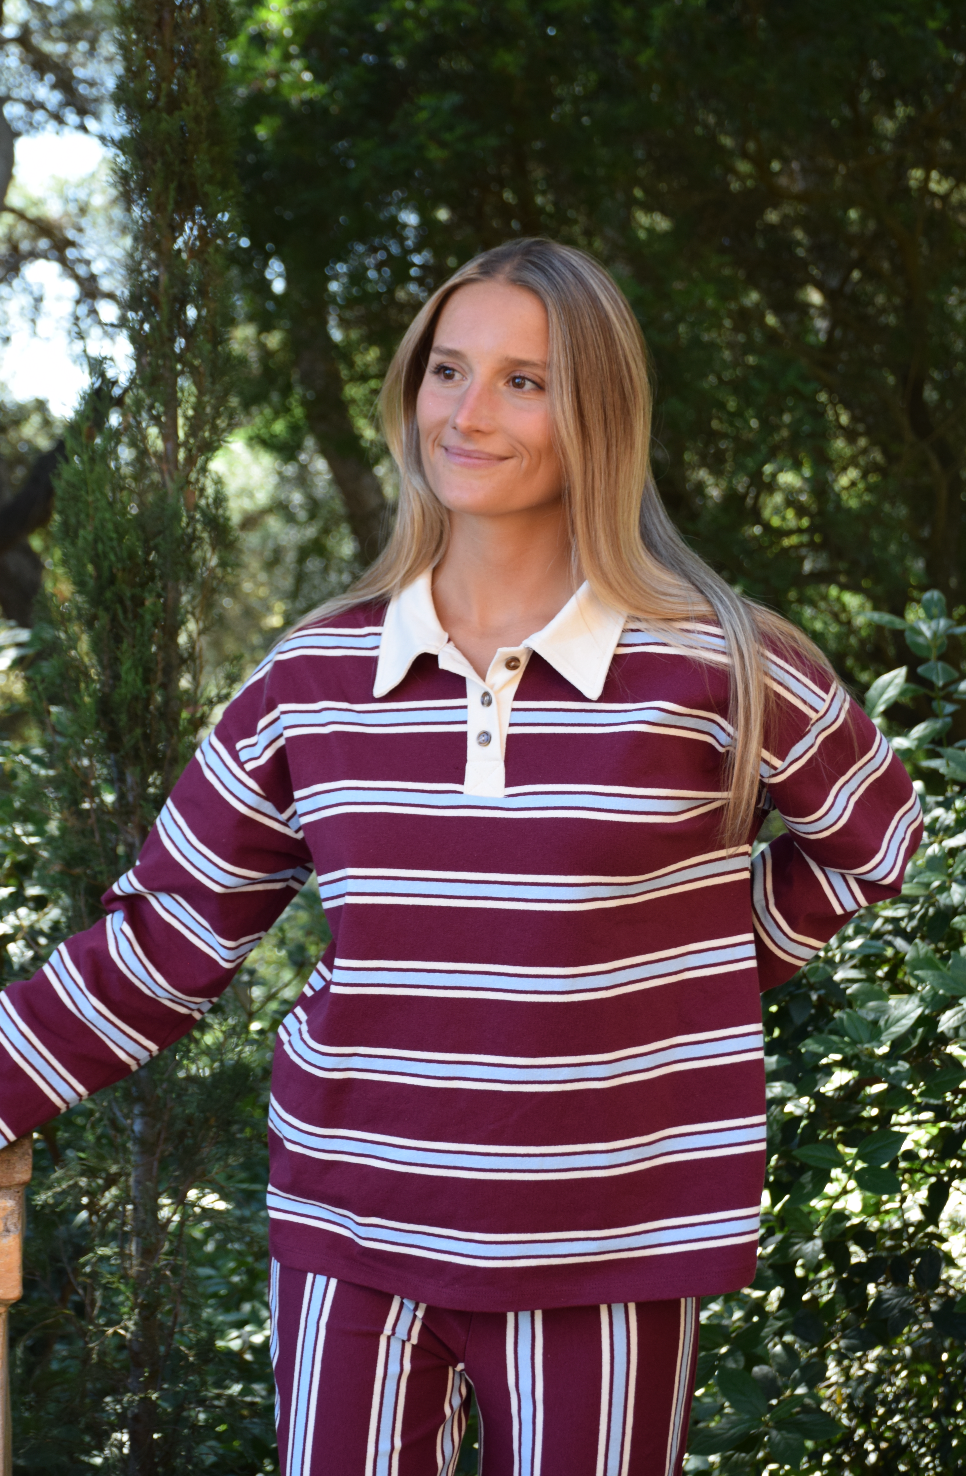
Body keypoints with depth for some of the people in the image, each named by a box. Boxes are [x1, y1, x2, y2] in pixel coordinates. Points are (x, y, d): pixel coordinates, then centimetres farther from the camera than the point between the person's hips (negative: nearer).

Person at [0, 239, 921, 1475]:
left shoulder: (719, 668, -5)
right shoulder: (314, 679, 1)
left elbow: (873, 837, 12)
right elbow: (165, 941, 7)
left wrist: (710, 978, 5)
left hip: (604, 1255, -2)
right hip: (352, 1244, 2)